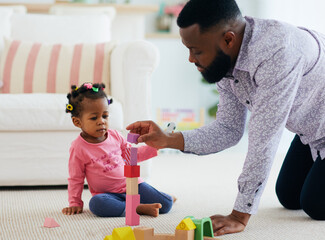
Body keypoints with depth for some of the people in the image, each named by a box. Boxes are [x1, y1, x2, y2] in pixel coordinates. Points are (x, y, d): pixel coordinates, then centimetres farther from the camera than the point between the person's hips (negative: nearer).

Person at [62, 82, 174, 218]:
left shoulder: (114, 136, 4)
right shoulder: (78, 148, -7)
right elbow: (75, 179, 2)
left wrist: (153, 146, 10)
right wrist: (75, 204, -1)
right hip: (107, 194, -3)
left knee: (166, 204, -14)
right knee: (96, 203, -40)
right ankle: (139, 208, -33)